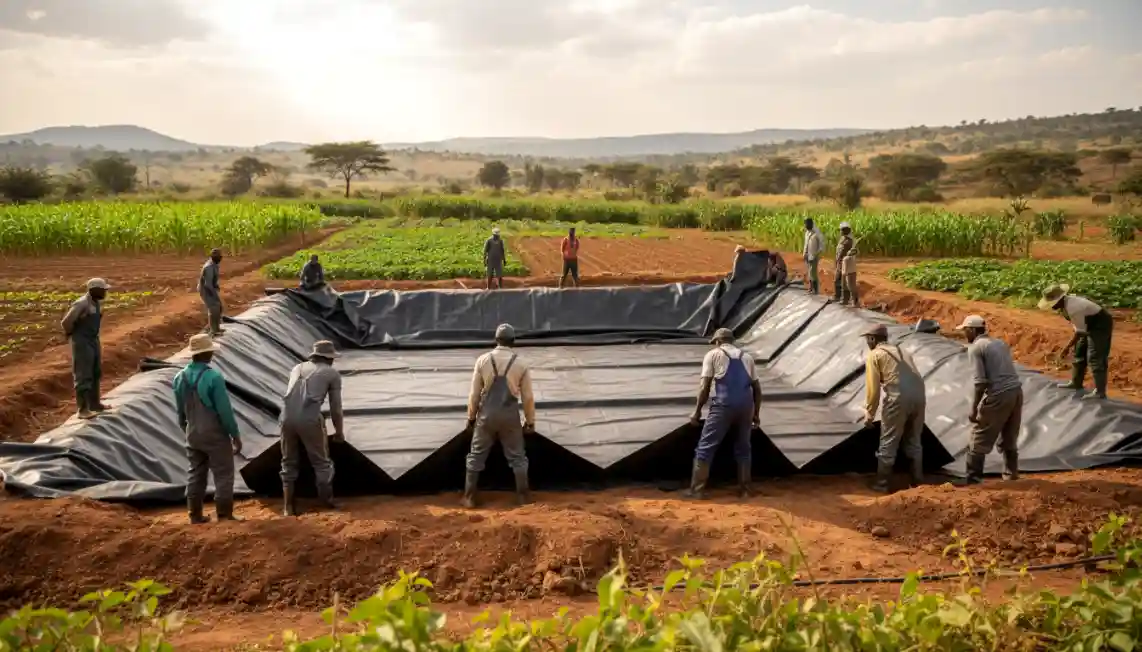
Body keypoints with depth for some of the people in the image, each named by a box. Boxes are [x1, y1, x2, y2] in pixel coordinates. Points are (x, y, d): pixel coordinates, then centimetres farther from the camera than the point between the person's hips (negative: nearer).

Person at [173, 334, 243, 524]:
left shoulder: (180, 378, 2)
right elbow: (225, 410, -17)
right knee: (223, 474, 2)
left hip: (193, 435, 7)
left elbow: (180, 411, 11)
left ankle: (195, 514, 18)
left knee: (195, 473, 15)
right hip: (215, 434, -6)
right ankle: (224, 515, 2)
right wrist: (235, 435, -9)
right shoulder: (213, 377, -19)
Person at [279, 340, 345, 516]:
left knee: (289, 463, 16)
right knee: (322, 462, 11)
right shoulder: (332, 373, 14)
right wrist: (339, 431, 29)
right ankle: (328, 502, 15)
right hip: (310, 419, -4)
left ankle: (289, 507, 17)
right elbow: (335, 408, 15)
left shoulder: (298, 368, 27)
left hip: (287, 417, 4)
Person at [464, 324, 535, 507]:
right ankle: (523, 496, 18)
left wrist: (471, 417, 10)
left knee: (476, 455, 11)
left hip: (487, 414, 0)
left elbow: (474, 393, -1)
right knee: (517, 456, 13)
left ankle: (469, 497, 13)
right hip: (510, 415, 0)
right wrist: (530, 421, 9)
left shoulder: (483, 360, -4)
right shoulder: (521, 364, -5)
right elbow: (528, 397, -2)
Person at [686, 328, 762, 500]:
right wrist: (756, 413, 24)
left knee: (705, 447, 1)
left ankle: (697, 490, 0)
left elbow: (705, 386, 0)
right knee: (743, 449, 17)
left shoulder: (713, 354, 9)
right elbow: (757, 388, 18)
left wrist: (697, 411, 5)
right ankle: (744, 490, 19)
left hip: (723, 405, -4)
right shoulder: (747, 357, 22)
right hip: (746, 406, 4)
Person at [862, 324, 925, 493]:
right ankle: (918, 481, 23)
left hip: (899, 398, -7)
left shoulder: (874, 355, 7)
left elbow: (873, 387, 0)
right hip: (919, 396, 7)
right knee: (914, 441, 19)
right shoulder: (901, 351, 28)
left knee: (888, 443, 3)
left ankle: (881, 484, 8)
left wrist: (869, 413, 7)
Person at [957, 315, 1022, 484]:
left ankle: (973, 479, 5)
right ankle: (1011, 474, 29)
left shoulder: (975, 348, -6)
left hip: (999, 395, -8)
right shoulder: (1000, 343, 18)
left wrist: (974, 409, -10)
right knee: (1009, 438, 22)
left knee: (979, 440, 3)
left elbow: (980, 382, -14)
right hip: (1016, 390, 8)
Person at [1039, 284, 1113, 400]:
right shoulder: (1068, 300, -3)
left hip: (1101, 326, -10)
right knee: (1079, 352, 16)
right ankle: (1076, 382, 28)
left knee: (1095, 358, -10)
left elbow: (1080, 331, -26)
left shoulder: (1073, 308, -32)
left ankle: (1100, 391, -7)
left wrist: (1067, 347, -19)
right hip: (1091, 325, 10)